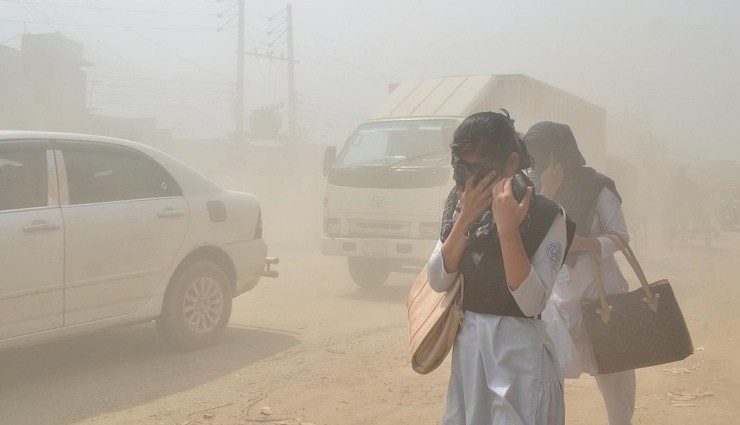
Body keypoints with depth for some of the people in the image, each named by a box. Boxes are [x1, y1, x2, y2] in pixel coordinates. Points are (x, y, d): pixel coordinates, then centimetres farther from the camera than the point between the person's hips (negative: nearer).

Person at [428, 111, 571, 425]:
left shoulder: (545, 216, -13)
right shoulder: (459, 207, 3)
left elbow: (532, 303, -21)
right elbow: (437, 281, -4)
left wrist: (507, 228, -27)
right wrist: (465, 220, -15)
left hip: (519, 350, -5)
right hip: (467, 345, 5)